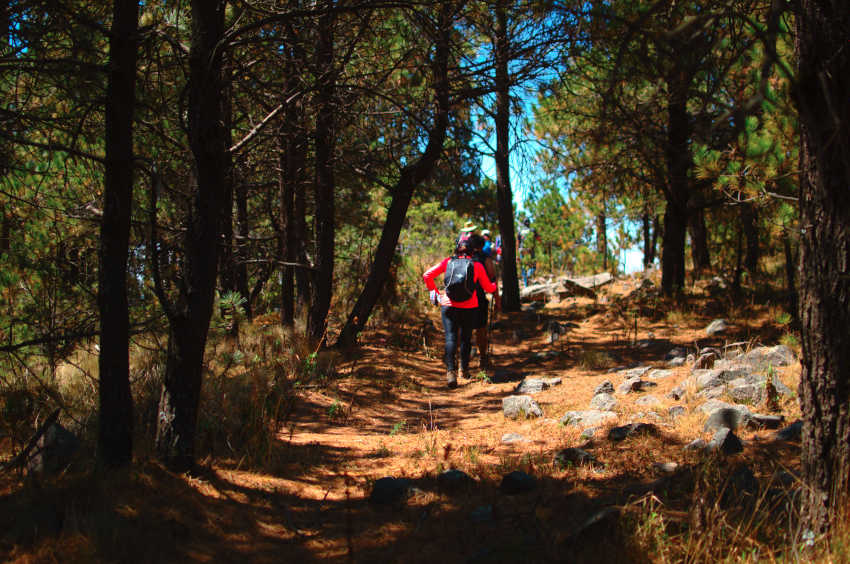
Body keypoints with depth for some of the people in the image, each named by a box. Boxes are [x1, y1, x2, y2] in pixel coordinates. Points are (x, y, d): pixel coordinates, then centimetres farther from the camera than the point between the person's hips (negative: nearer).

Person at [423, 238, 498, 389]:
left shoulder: (448, 261, 4)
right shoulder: (477, 265, 2)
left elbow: (427, 275, -1)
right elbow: (489, 288, 7)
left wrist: (435, 292, 10)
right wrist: (495, 284, 29)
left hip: (449, 306, 0)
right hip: (470, 308, 0)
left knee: (450, 338, -3)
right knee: (466, 338, 16)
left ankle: (450, 370, -19)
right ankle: (464, 370, 24)